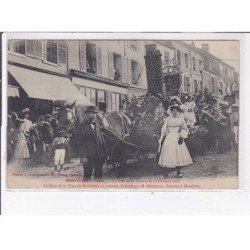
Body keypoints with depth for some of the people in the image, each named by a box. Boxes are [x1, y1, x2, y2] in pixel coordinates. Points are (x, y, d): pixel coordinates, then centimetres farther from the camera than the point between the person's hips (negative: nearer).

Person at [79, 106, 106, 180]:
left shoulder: (97, 125, 11)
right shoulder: (83, 125, -6)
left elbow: (102, 140, 14)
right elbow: (81, 142, -9)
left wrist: (103, 153, 7)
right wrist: (83, 156, -15)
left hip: (99, 157, 5)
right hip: (88, 156, -5)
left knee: (98, 175, 10)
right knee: (87, 175, 0)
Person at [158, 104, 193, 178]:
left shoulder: (181, 119, 7)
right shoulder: (167, 119, 6)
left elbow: (184, 129, 4)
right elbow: (164, 130, 8)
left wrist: (182, 136, -12)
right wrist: (161, 139, 3)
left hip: (178, 138, 1)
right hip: (169, 138, -1)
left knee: (178, 153, -4)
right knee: (168, 154, -7)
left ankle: (178, 173, 3)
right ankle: (165, 174, -5)